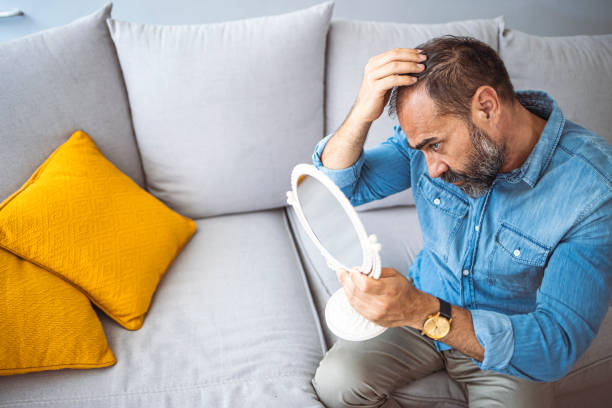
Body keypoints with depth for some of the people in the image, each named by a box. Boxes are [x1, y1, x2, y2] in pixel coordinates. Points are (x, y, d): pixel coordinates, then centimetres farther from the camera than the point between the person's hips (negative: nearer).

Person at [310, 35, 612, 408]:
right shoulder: (433, 127, -13)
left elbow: (559, 346, -29)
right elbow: (336, 187, -12)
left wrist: (424, 313, -44)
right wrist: (361, 114, -32)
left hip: (510, 345, -1)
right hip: (425, 308, 2)